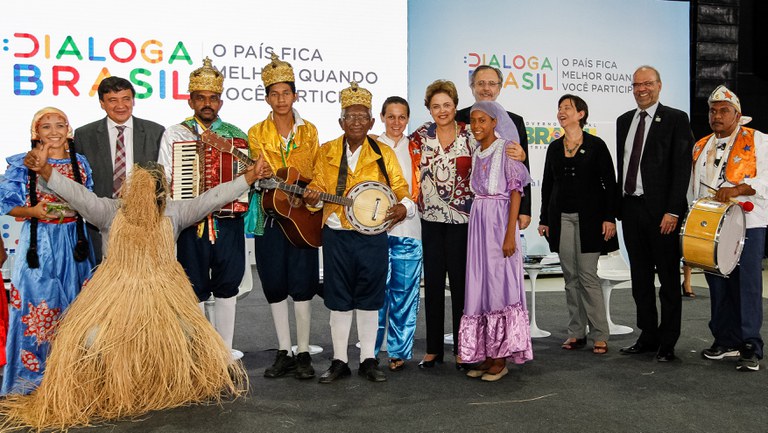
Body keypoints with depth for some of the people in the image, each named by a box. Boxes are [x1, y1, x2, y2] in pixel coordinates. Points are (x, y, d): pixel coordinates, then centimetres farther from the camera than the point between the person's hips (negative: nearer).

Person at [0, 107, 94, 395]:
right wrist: (33, 211, -18)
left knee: (73, 305, 8)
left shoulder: (80, 163, 8)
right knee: (36, 308, -1)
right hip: (38, 243, -3)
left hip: (74, 243, 3)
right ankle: (32, 376, 14)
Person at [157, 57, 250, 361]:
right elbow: (165, 180, 3)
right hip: (191, 224, -1)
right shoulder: (174, 134, 6)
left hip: (229, 223, 2)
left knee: (227, 287, 9)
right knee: (194, 289, 6)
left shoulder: (237, 135, 10)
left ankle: (226, 351, 22)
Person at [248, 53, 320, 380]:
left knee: (301, 285, -2)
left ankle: (303, 353, 11)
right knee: (275, 285, 5)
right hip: (270, 217, 1)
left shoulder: (309, 131, 9)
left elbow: (316, 175, 10)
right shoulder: (257, 133, 6)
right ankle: (284, 353, 18)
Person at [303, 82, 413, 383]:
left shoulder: (383, 154, 3)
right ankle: (339, 361, 20)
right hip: (336, 236, 1)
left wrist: (404, 206, -17)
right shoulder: (326, 152, 6)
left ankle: (368, 360, 20)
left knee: (369, 299, 7)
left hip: (372, 236, -1)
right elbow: (318, 187, 9)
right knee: (339, 300, 7)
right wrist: (312, 197, -13)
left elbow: (401, 189, 3)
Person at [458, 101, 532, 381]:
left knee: (499, 284, -5)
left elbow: (515, 192, -9)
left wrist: (510, 234, -16)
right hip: (478, 221, 6)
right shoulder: (475, 151, 14)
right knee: (480, 285, 6)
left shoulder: (507, 149, -5)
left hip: (499, 221, -6)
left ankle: (501, 359, 4)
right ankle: (486, 355, 15)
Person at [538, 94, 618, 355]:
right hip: (561, 218, 4)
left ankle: (600, 335, 4)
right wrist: (544, 219, 9)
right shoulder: (554, 147, 10)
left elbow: (610, 184, -3)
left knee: (588, 276, -5)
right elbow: (547, 185, 12)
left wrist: (609, 218, -10)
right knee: (571, 277, 7)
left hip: (588, 218, -4)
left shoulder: (596, 145, -2)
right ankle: (576, 333, 14)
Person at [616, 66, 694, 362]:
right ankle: (648, 337, 23)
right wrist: (619, 204, 9)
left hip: (662, 210, -6)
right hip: (631, 208, 6)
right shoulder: (624, 121, 14)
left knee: (668, 279, 4)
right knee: (640, 278, 12)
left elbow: (682, 168, -9)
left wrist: (672, 211, -16)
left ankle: (667, 343, 13)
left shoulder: (676, 119, -4)